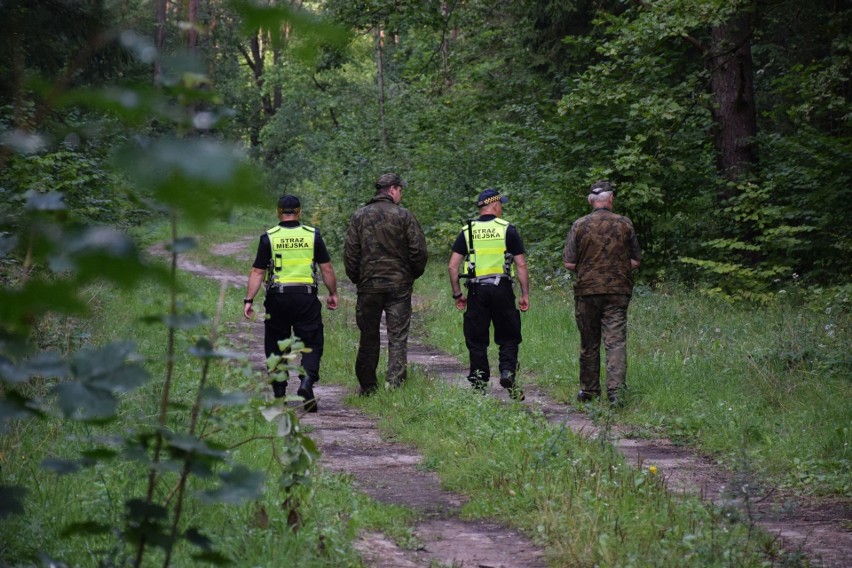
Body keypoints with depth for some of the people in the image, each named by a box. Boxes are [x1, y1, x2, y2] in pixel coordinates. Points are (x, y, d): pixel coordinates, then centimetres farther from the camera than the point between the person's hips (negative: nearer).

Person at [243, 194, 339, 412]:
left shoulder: (269, 238, 0)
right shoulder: (313, 235, 3)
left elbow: (257, 272, -3)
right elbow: (327, 268, 5)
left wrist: (249, 300, -1)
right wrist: (333, 294, 17)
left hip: (277, 297, 0)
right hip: (306, 297, 0)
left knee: (276, 346, 10)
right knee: (311, 344, 5)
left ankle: (279, 394, 11)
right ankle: (306, 382, -18)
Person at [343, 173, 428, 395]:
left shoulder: (359, 216, 3)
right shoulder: (404, 216, -5)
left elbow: (350, 253, 2)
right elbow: (419, 250, -6)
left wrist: (356, 279, 12)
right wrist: (413, 274, 11)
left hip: (368, 285, 2)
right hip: (399, 285, -2)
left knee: (368, 337, 10)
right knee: (398, 337, 0)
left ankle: (367, 387, 14)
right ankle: (395, 382, -9)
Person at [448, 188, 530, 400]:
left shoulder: (467, 231, 7)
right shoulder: (508, 229, 0)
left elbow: (453, 266, 3)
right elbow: (521, 265, -2)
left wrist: (457, 294, 11)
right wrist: (525, 294, 4)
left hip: (476, 291, 2)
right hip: (502, 288, -2)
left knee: (476, 341, 7)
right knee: (508, 338, 8)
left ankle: (479, 385, 8)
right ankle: (508, 373, -11)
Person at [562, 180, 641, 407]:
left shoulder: (580, 225, -4)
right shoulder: (624, 225, -1)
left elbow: (569, 263, -4)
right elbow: (635, 261, 4)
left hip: (587, 291, 0)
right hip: (618, 291, 0)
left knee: (589, 344, 11)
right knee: (616, 341, -3)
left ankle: (588, 391, 20)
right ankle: (616, 388, -18)